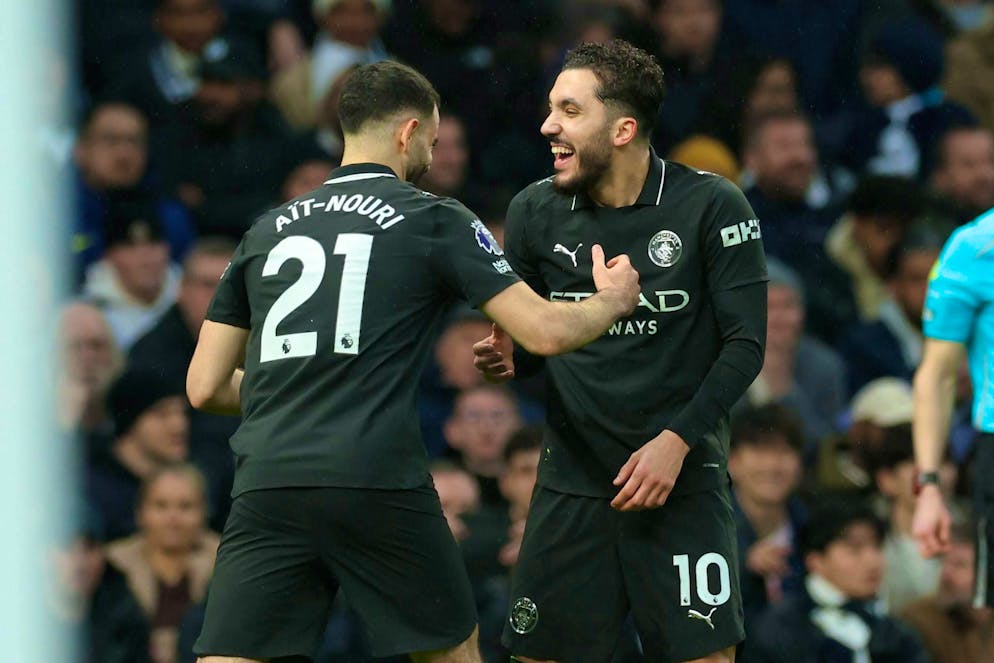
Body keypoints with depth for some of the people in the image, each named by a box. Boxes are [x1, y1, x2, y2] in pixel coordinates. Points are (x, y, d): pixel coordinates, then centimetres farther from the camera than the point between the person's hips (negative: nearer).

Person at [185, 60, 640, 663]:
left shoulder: (268, 231, 19)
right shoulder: (435, 221, 8)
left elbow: (205, 386, 18)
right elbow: (544, 332, 2)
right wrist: (613, 301, 23)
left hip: (265, 486, 2)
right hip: (380, 487, -2)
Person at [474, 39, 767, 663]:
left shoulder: (711, 206, -8)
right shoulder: (535, 210, 2)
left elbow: (745, 343, -7)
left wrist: (677, 440, -17)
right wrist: (507, 356, -9)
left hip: (683, 473, -3)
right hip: (573, 474, 3)